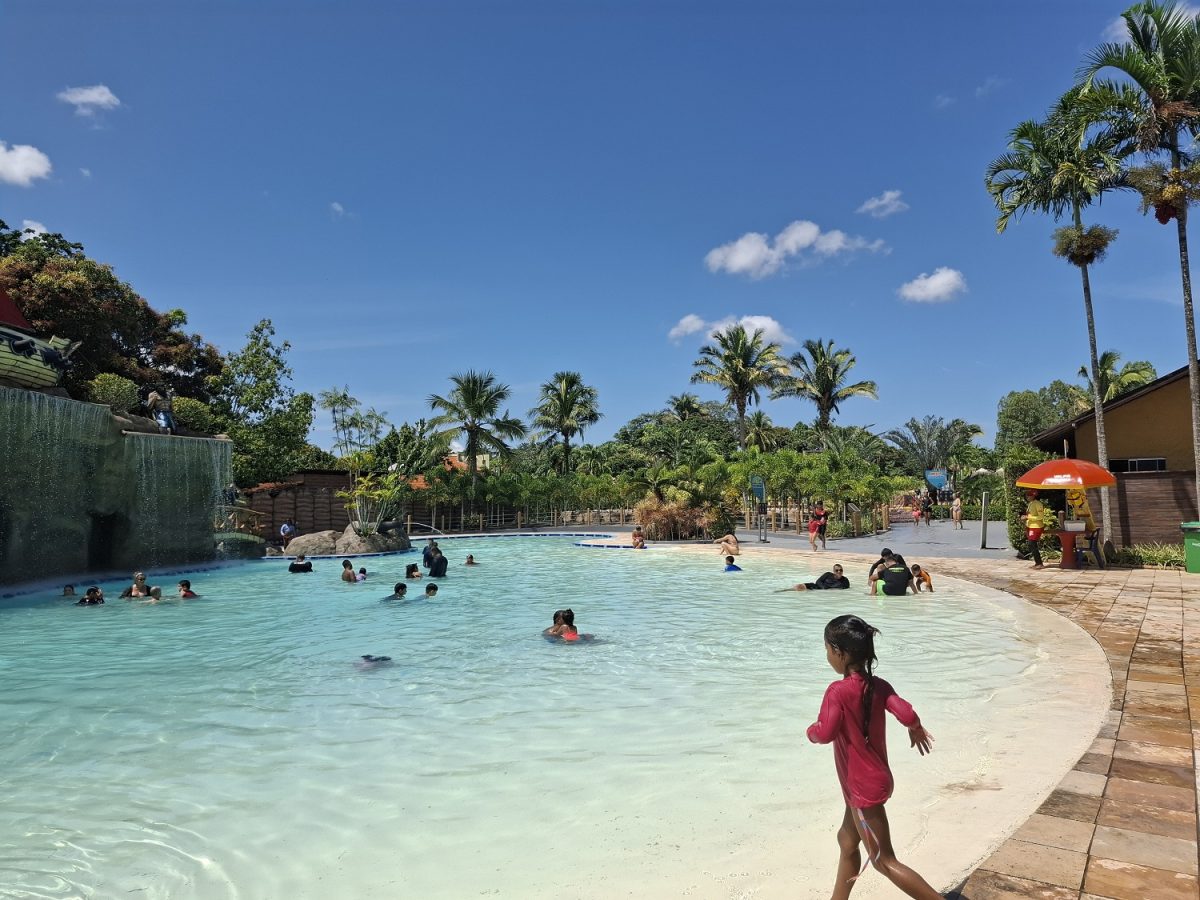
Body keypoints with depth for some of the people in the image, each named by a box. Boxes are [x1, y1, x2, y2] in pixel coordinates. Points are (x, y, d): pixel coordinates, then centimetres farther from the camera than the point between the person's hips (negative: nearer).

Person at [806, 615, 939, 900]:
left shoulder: (838, 691, -23)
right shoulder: (879, 685, -5)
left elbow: (825, 734, -28)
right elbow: (907, 713, -13)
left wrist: (811, 731, -6)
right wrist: (916, 730, 9)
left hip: (864, 787, -9)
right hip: (874, 780, 9)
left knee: (884, 861, 6)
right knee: (847, 842, 23)